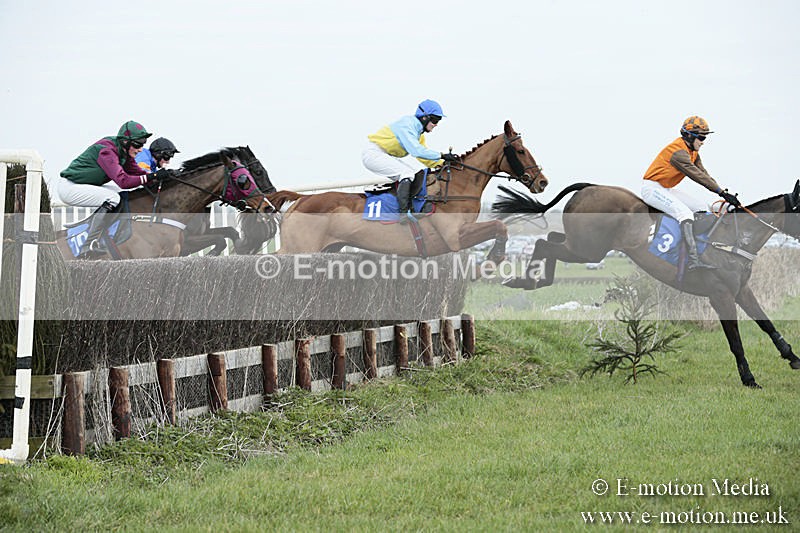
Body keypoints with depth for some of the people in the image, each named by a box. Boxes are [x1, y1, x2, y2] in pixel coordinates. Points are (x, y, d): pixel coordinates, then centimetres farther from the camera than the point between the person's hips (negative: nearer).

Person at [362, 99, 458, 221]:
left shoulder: (418, 130, 12)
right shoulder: (407, 124, -20)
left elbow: (423, 157, 17)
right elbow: (416, 151, -30)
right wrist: (442, 155, -27)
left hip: (386, 156, 11)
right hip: (373, 154, -11)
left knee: (415, 175, 9)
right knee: (407, 173, -23)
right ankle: (404, 213, -28)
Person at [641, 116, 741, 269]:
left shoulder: (693, 152, 10)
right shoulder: (678, 151, -22)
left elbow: (703, 174, 8)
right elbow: (697, 175, -27)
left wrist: (723, 193, -3)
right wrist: (722, 192, -27)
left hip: (666, 190, 11)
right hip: (652, 188, -11)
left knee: (702, 208, 7)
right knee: (685, 213, -28)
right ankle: (693, 261, -39)